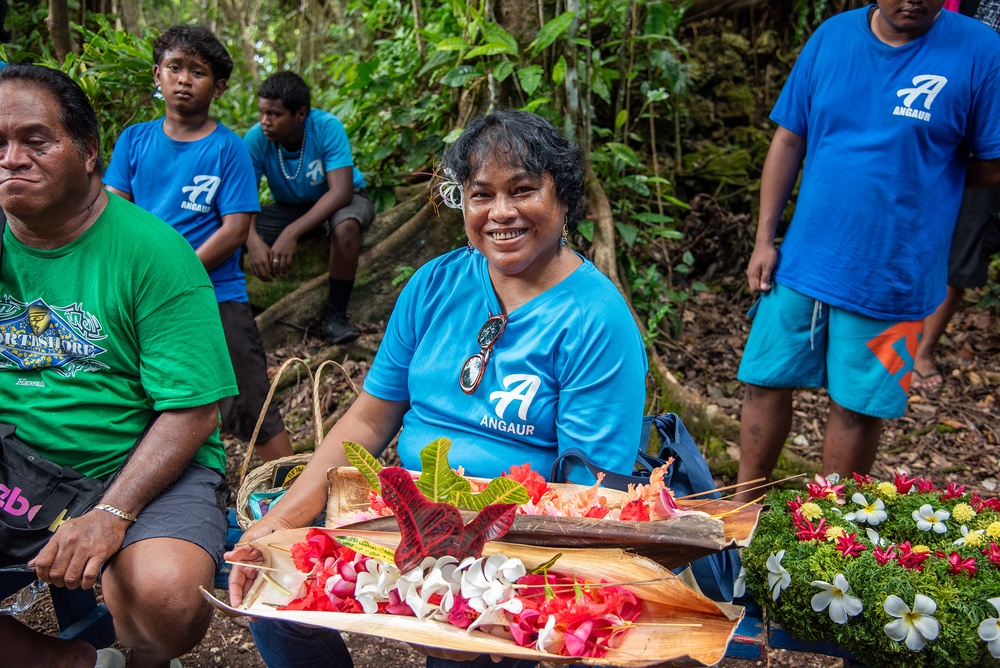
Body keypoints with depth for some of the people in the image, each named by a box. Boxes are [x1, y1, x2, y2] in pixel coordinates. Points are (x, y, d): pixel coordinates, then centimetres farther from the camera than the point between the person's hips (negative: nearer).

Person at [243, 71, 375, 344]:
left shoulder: (327, 127, -28)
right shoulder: (256, 138, -20)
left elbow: (340, 191, -35)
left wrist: (292, 233, -45)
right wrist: (253, 241, -44)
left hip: (337, 201, -3)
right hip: (291, 207, 3)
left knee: (345, 227, -39)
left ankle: (335, 315, -22)